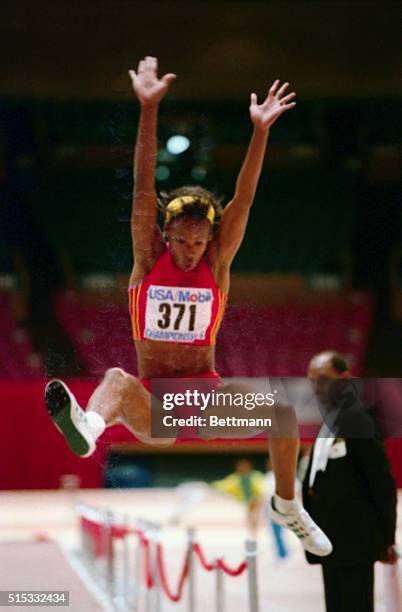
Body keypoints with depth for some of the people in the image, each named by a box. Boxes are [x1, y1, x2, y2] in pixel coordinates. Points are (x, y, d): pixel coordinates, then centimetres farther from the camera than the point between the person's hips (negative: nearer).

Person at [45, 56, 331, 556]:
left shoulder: (216, 263, 1)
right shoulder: (149, 258, -1)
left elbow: (243, 199, -11)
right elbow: (143, 188, -12)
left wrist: (260, 131, -23)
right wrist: (148, 110, -22)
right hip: (153, 404, -2)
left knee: (279, 407, -20)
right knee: (117, 379, -34)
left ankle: (287, 506, 3)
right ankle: (87, 429, -70)